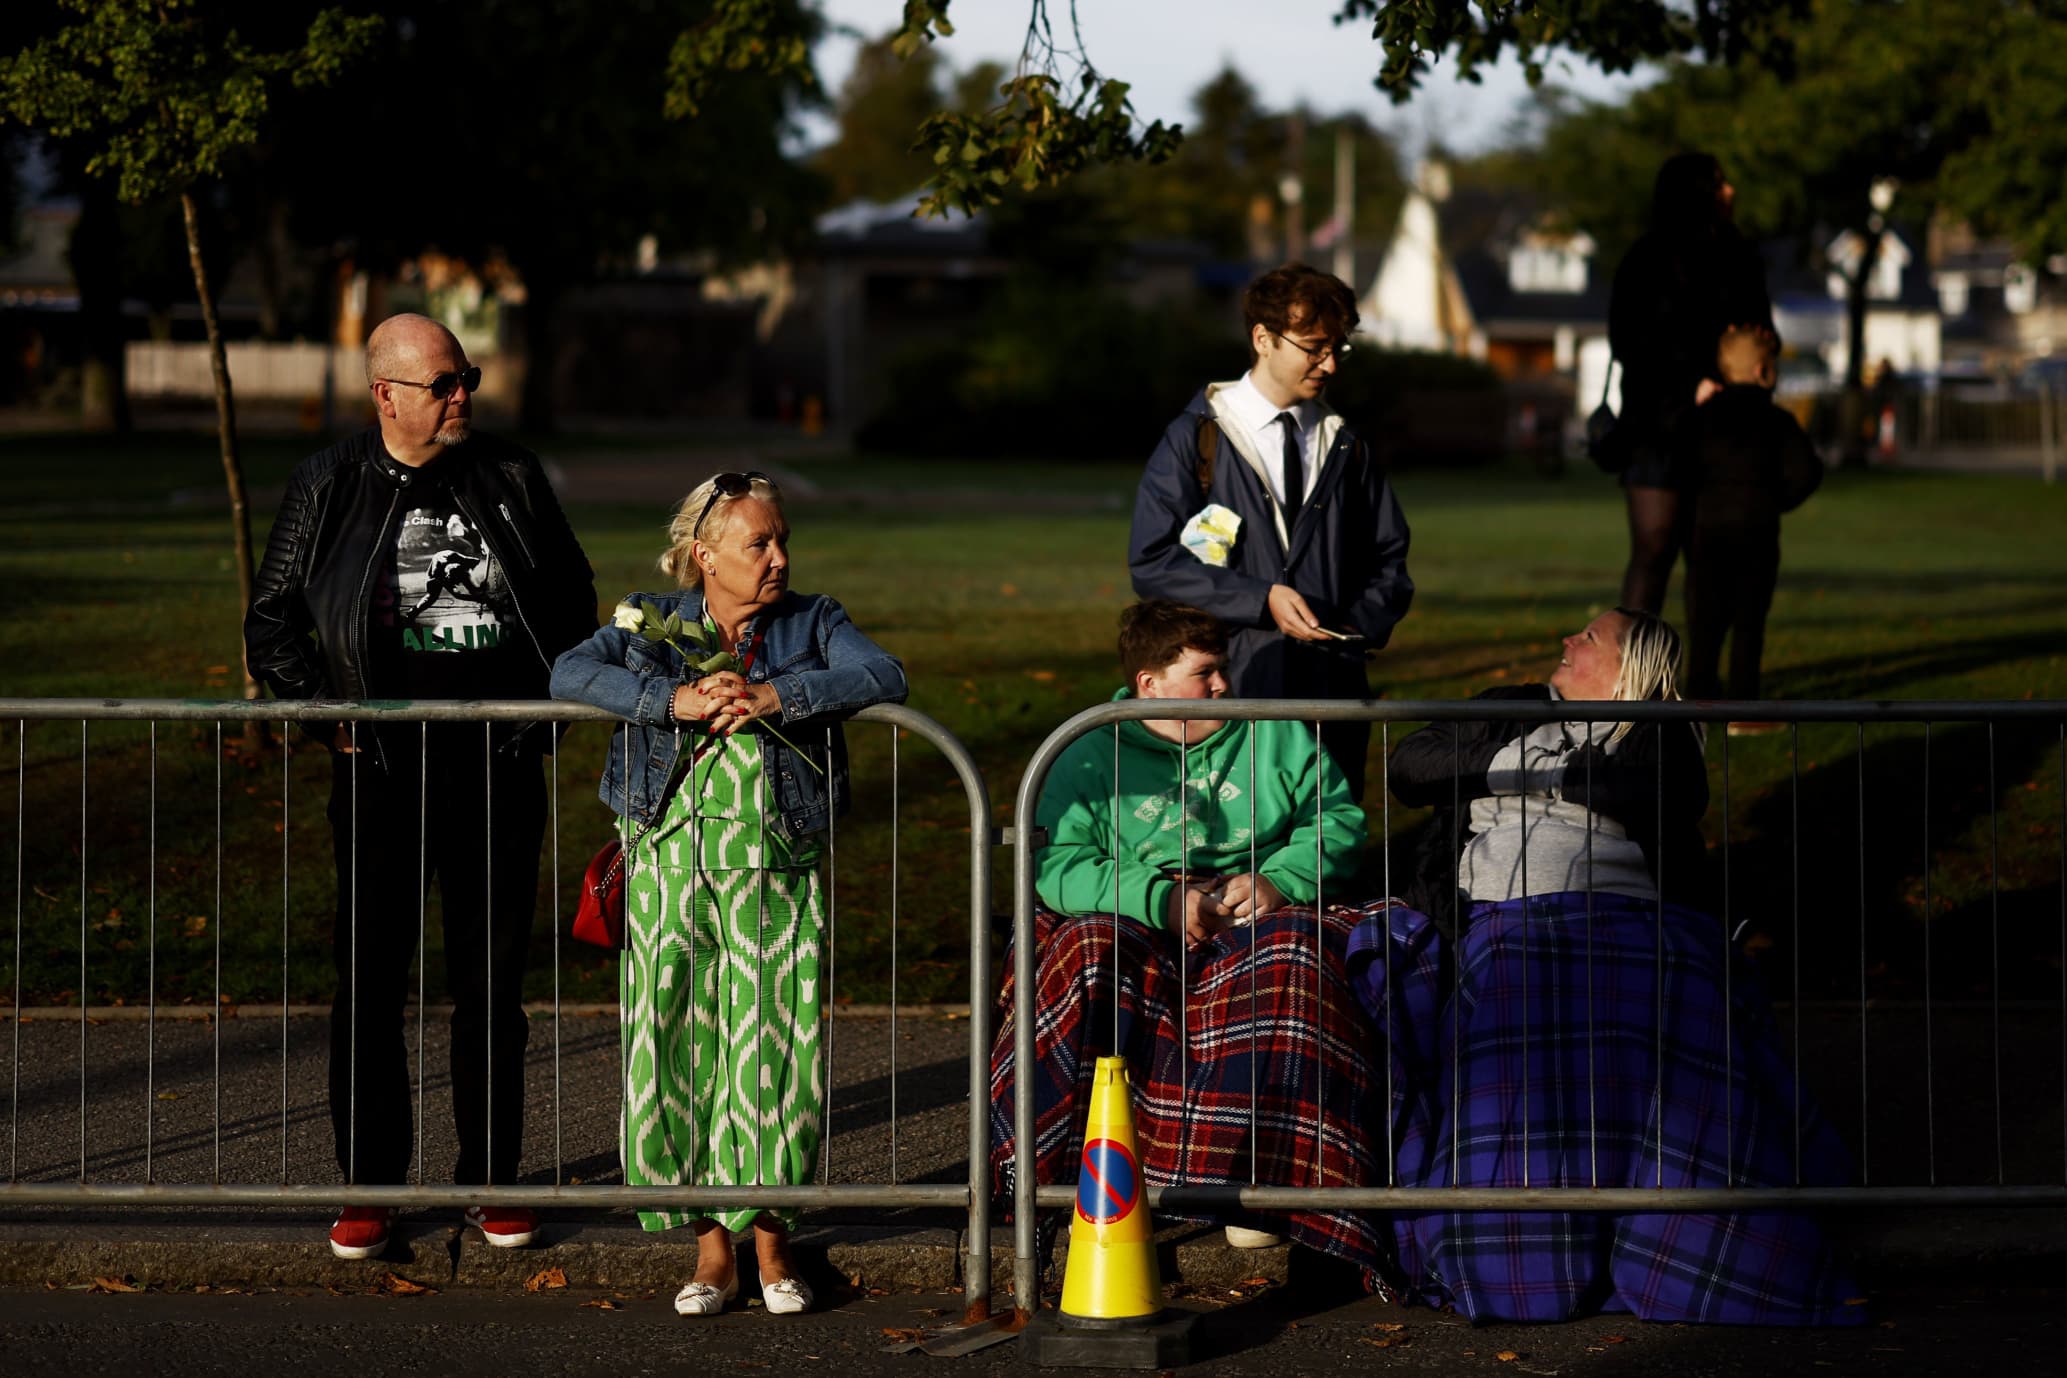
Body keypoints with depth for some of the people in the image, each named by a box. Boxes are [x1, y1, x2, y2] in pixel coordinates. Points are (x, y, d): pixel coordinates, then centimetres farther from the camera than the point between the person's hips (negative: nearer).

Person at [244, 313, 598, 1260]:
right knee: (370, 976, 0)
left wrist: (549, 705, 7)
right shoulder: (329, 487, 1)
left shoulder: (512, 479, 6)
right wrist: (329, 712, -4)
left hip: (500, 761, 2)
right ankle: (370, 1187, 10)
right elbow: (271, 627, 6)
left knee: (491, 978, 6)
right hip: (382, 760, -1)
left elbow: (573, 604, 18)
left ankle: (490, 1182, 15)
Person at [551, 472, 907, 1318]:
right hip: (671, 860, 0)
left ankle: (772, 1239, 10)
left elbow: (884, 677, -8)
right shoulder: (650, 623, 10)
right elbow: (569, 675, -7)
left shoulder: (813, 625, 10)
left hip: (775, 867, 0)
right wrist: (673, 699, -19)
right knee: (678, 1045, -2)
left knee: (773, 1047, -4)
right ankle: (711, 1247, 8)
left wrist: (772, 696, -18)